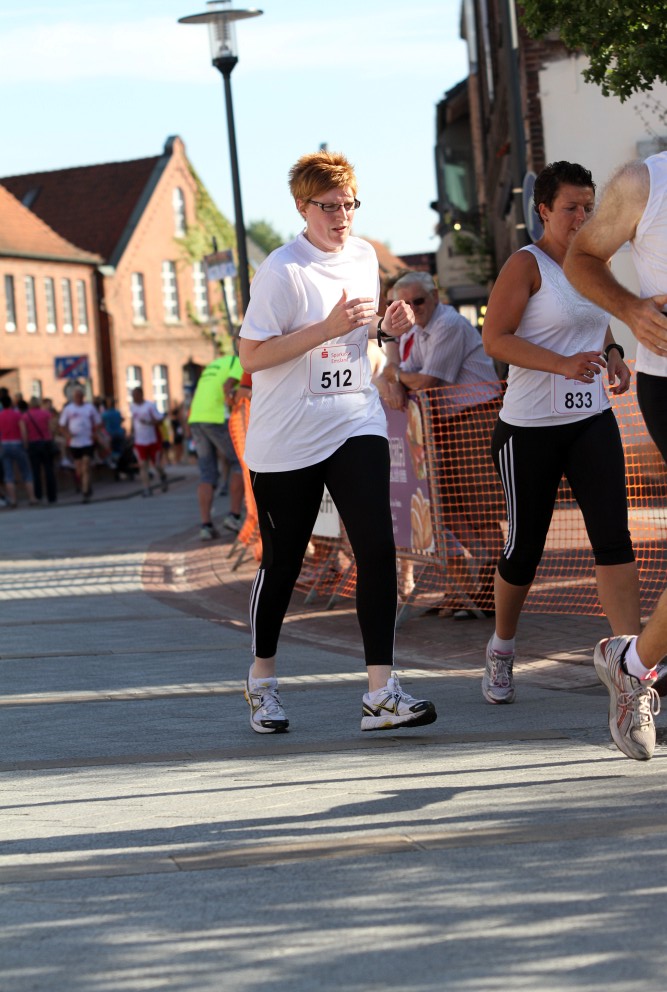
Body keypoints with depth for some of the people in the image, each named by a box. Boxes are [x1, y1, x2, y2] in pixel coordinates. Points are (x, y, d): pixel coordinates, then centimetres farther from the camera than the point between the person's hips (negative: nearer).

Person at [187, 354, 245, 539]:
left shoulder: (215, 365, 29)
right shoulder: (242, 363, 4)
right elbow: (228, 385, -16)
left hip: (196, 419, 7)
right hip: (217, 418, -7)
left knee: (207, 474, 7)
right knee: (241, 463, 7)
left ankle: (206, 525, -3)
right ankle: (234, 516, 0)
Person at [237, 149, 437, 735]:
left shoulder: (365, 256, 8)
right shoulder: (282, 270, -13)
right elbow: (252, 356, -16)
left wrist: (388, 325, 3)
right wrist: (327, 328, -23)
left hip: (356, 427, 4)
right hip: (286, 439, -4)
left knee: (377, 548, -12)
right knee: (282, 563, 6)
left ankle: (382, 692, -12)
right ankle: (263, 677, 30)